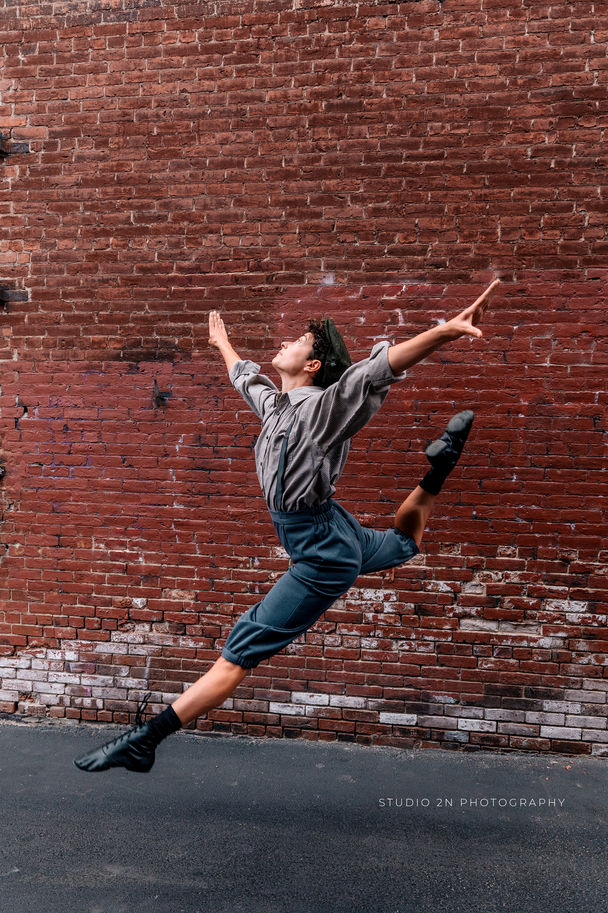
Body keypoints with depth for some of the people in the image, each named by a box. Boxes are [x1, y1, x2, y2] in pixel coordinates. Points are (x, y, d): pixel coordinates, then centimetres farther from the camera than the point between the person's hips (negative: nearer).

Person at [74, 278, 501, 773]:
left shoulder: (323, 406, -19)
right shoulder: (274, 402, 5)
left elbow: (380, 368, -36)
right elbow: (244, 376, 26)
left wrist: (445, 331, -50)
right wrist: (223, 342, 43)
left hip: (323, 556, -9)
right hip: (328, 534, 9)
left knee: (240, 653, -9)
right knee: (404, 543, 37)